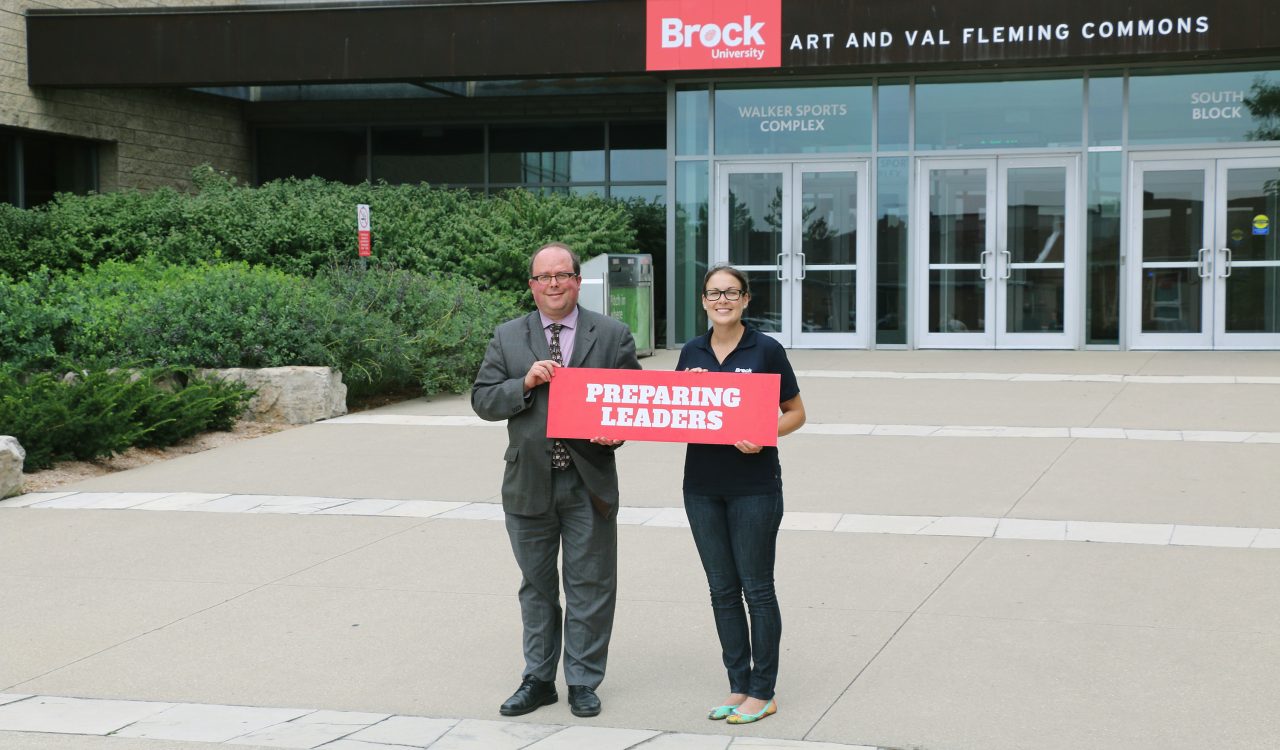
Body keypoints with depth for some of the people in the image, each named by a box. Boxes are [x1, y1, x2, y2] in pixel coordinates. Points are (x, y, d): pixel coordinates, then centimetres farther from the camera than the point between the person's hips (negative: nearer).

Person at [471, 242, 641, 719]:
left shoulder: (612, 336, 2)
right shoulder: (507, 338, 5)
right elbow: (482, 401, 1)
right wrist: (525, 383, -16)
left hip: (589, 483, -1)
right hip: (529, 483, 2)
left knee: (590, 586, 5)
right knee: (537, 586, 12)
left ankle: (583, 682, 17)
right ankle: (538, 680, 24)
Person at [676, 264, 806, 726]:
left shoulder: (766, 350, -6)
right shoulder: (692, 353, 8)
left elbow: (795, 413, -1)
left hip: (754, 484, -5)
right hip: (703, 484, 5)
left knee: (756, 587, 0)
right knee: (722, 589, 9)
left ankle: (762, 693, 9)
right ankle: (738, 687, 19)